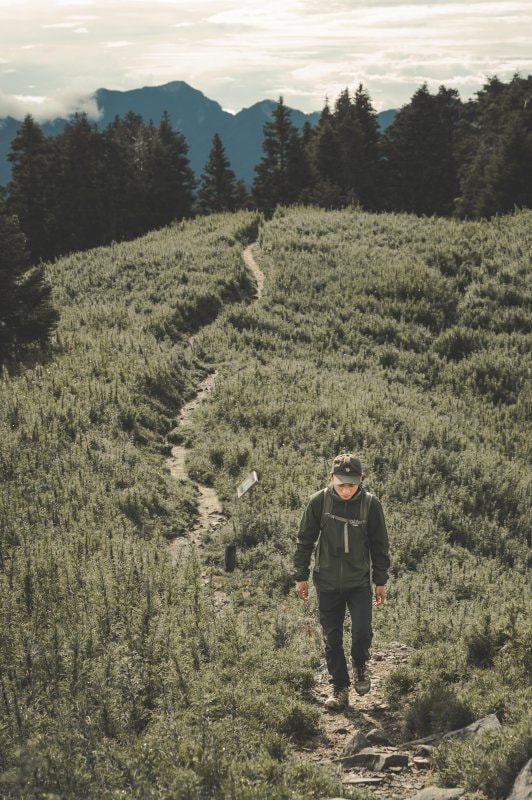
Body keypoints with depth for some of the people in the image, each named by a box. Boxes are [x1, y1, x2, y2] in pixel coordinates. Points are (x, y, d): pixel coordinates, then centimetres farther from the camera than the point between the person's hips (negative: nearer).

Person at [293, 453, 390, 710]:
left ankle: (360, 665, 19)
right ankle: (340, 689, 23)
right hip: (327, 583, 1)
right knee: (332, 639, 7)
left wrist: (381, 581, 5)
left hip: (360, 582, -1)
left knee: (362, 633, -13)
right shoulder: (319, 501, -10)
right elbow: (305, 540, 1)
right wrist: (301, 576, 2)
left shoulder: (371, 504, -10)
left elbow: (380, 545, 2)